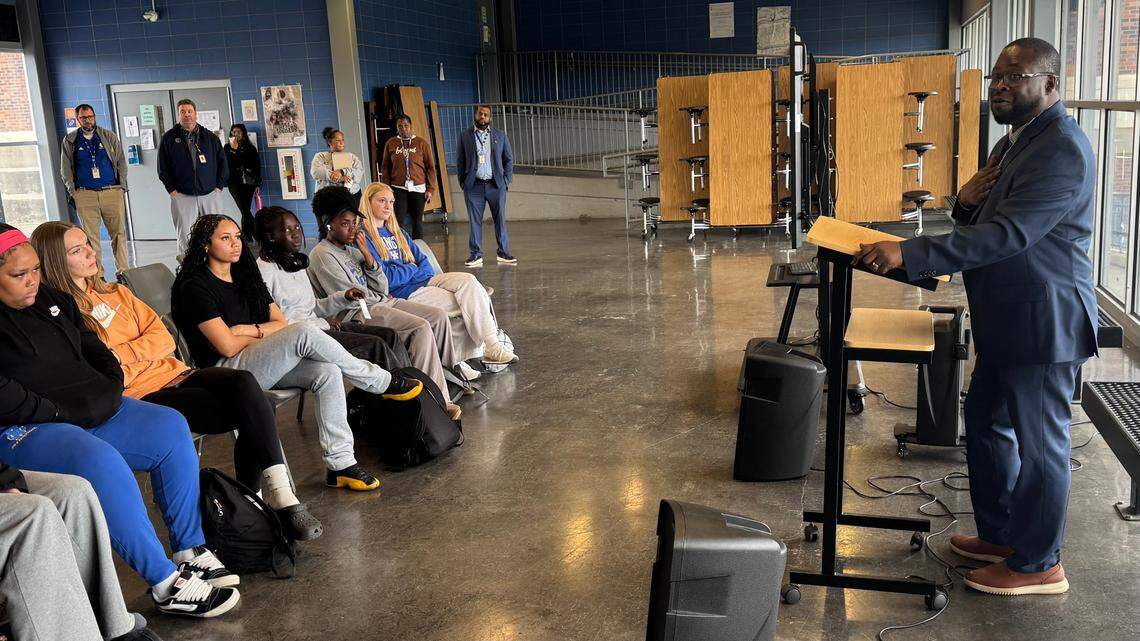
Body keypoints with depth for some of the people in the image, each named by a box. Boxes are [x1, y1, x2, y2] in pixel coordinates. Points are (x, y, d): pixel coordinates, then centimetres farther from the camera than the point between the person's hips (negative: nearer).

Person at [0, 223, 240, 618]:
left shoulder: (52, 300, 15)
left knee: (171, 427, -7)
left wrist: (111, 392, 5)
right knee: (102, 462, -35)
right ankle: (166, 584, -28)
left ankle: (190, 550, -5)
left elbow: (94, 349, 21)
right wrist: (55, 413, -19)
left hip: (91, 413, 9)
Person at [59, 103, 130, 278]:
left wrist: (122, 187, 2)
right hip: (85, 194, 0)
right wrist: (73, 192, 2)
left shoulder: (109, 136, 9)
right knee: (90, 236, -2)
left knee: (119, 234, -2)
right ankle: (97, 275, 1)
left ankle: (123, 271, 5)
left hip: (112, 191, 0)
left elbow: (121, 162, 9)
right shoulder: (69, 141, 10)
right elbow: (65, 170, 12)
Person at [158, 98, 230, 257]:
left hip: (211, 195, 2)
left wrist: (219, 186, 4)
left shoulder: (210, 137, 10)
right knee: (185, 238, -3)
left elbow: (222, 162, 13)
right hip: (182, 196, -1)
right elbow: (163, 167, 6)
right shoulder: (169, 138, 6)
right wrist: (172, 190, -2)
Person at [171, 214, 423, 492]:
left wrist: (249, 329, -7)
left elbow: (280, 322, 11)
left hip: (260, 364, 7)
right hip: (227, 372, -7)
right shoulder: (195, 287, -7)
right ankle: (383, 382, -13)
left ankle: (340, 464, -25)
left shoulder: (245, 276, 16)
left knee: (327, 372, -22)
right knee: (304, 333, -29)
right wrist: (263, 332, 1)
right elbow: (228, 346, -14)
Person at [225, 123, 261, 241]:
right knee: (245, 211, -13)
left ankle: (246, 236, 5)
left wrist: (258, 184, 5)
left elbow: (257, 166, 11)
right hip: (235, 182, -1)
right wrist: (233, 149, -7)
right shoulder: (228, 148, 10)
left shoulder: (250, 148, 12)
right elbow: (226, 164, -2)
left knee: (245, 211, -2)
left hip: (248, 182, 1)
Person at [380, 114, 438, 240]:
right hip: (398, 188, 0)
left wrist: (431, 189, -2)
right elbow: (385, 167, 8)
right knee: (398, 222, -9)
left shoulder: (421, 143, 4)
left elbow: (430, 167, 4)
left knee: (417, 222, 5)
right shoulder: (390, 144, 6)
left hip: (418, 188, 0)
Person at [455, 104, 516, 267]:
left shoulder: (500, 135, 9)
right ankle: (476, 254, 7)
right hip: (474, 186, 0)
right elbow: (460, 162, 9)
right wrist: (463, 183, 0)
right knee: (475, 221, 1)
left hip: (496, 185, 0)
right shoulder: (465, 136, 7)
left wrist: (506, 181, 1)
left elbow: (509, 159, 11)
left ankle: (503, 253, 9)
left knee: (500, 219, 1)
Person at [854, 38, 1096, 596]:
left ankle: (1037, 565, 19)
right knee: (986, 424, 19)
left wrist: (909, 254, -35)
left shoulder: (1061, 148, -19)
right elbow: (981, 225, 19)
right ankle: (998, 535, 35)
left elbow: (1008, 234, -30)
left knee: (1038, 442, 3)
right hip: (1005, 321, 10)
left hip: (1042, 323, -10)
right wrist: (967, 201, -6)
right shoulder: (1016, 141, 13)